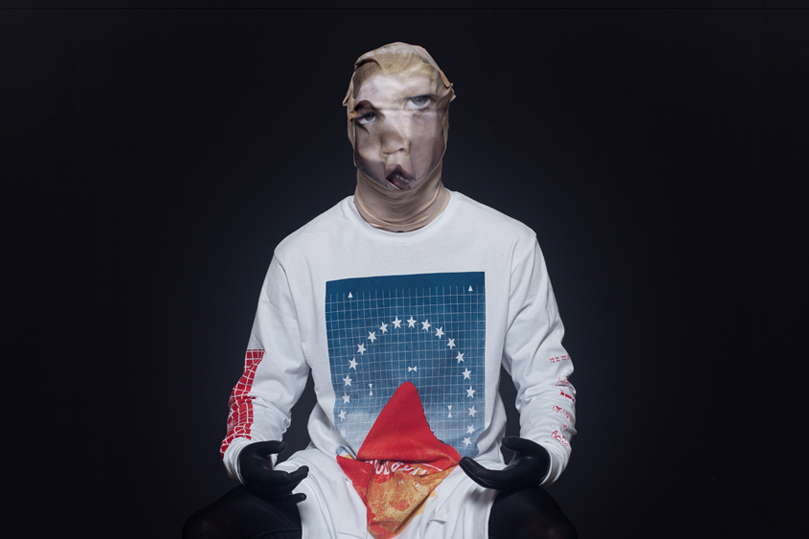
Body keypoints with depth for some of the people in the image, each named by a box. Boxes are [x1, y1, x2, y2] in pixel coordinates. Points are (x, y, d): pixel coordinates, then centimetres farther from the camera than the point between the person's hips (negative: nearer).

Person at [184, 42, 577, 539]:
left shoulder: (511, 245, 3)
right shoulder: (301, 255, 4)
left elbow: (546, 377, 8)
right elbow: (266, 384, 10)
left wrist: (546, 451, -13)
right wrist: (244, 450, -11)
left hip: (470, 480, -1)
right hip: (335, 481, 1)